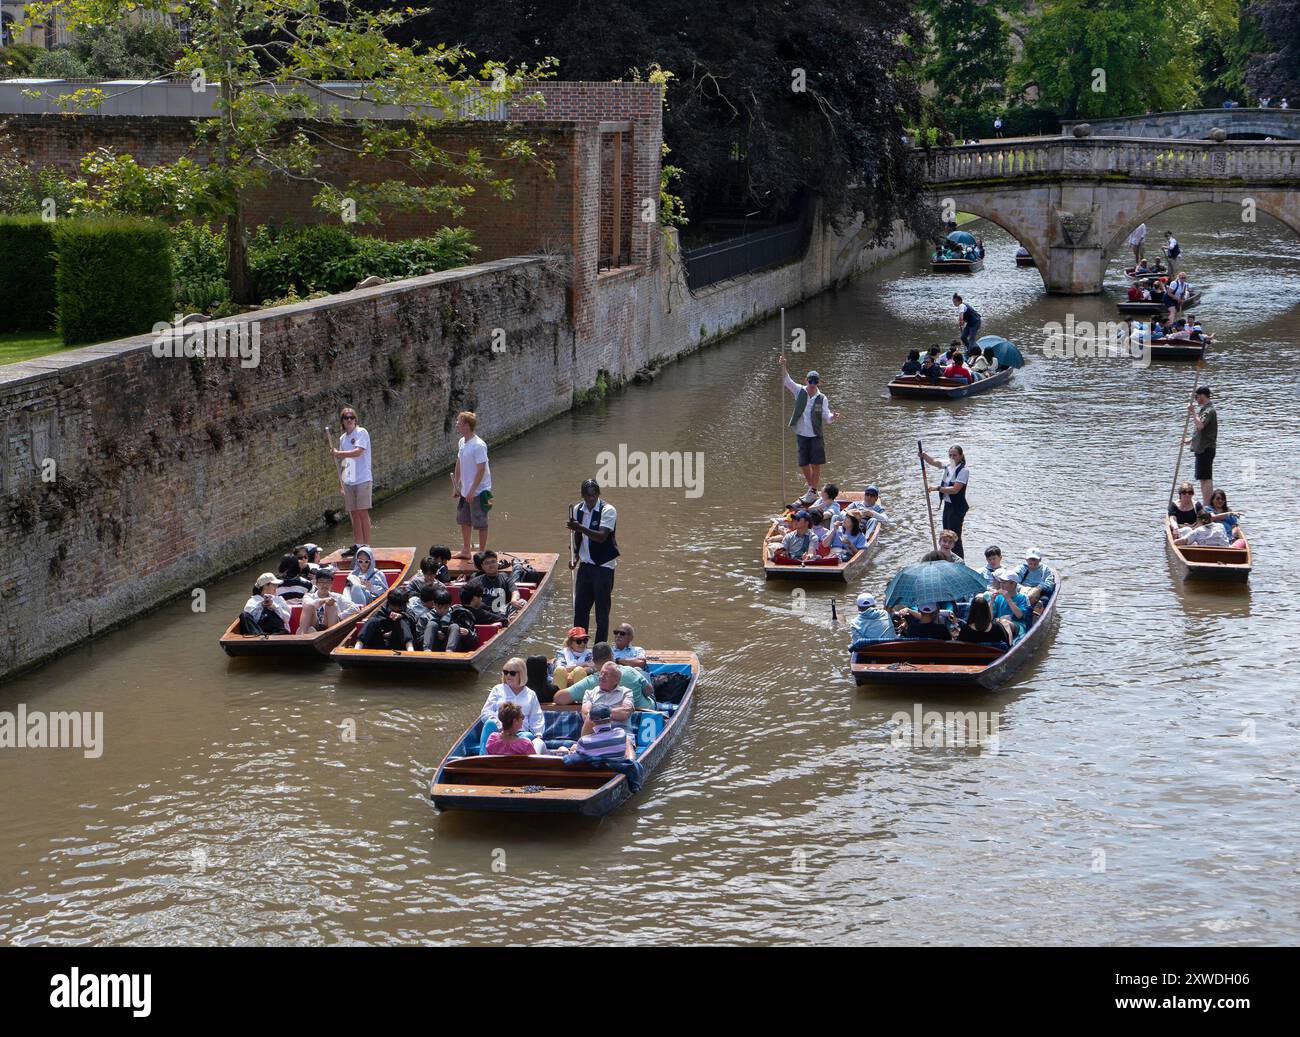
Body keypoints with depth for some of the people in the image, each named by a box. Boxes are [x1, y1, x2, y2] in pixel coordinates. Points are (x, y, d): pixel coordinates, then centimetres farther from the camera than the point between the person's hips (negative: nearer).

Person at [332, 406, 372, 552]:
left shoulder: (361, 433, -5)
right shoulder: (342, 438, 16)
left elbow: (357, 452, -18)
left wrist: (338, 453, -5)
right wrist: (342, 484, 13)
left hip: (362, 480, -6)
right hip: (348, 482, 6)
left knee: (362, 513, -7)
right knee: (354, 514, 7)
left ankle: (367, 546, -4)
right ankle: (357, 545, 11)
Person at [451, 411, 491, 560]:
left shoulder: (478, 445, -22)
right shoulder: (461, 442, 6)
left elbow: (481, 470, -22)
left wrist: (472, 491, -22)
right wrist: (456, 486, 15)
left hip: (478, 491, -9)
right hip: (465, 491, 9)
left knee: (480, 523, 2)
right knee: (463, 520, 17)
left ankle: (482, 552, 12)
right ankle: (465, 551, 30)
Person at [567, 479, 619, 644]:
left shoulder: (608, 510, -13)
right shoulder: (578, 510, 5)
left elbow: (601, 536, -25)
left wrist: (580, 528, -35)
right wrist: (575, 557, 7)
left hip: (603, 565, -6)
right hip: (585, 564, 6)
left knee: (602, 609, -2)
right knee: (580, 606, 6)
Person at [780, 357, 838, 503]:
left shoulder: (822, 399, -3)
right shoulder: (800, 391, 0)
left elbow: (826, 419, -4)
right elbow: (786, 381, -7)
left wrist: (832, 417, -27)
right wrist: (783, 366, -23)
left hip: (816, 436, -2)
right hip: (801, 435, 2)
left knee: (816, 464, -4)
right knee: (803, 464, 9)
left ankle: (813, 491, 5)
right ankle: (811, 489, 25)